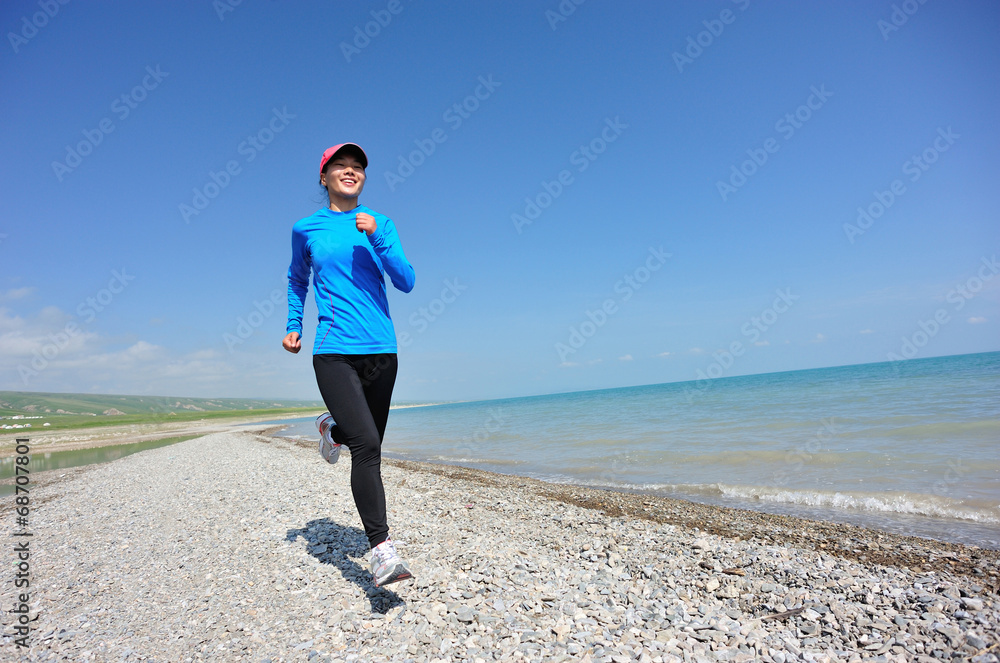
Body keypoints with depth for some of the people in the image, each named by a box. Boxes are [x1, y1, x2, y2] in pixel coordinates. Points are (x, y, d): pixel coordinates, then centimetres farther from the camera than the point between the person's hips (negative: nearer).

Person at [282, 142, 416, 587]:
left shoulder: (380, 224, 10)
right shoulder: (306, 229, 8)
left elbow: (406, 282, 0)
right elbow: (297, 280, 25)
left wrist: (376, 237, -11)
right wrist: (293, 326, 16)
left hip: (381, 350, 3)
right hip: (334, 352, -3)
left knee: (370, 445, 14)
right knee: (366, 447, -18)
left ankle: (331, 429, 48)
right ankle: (380, 550, -13)